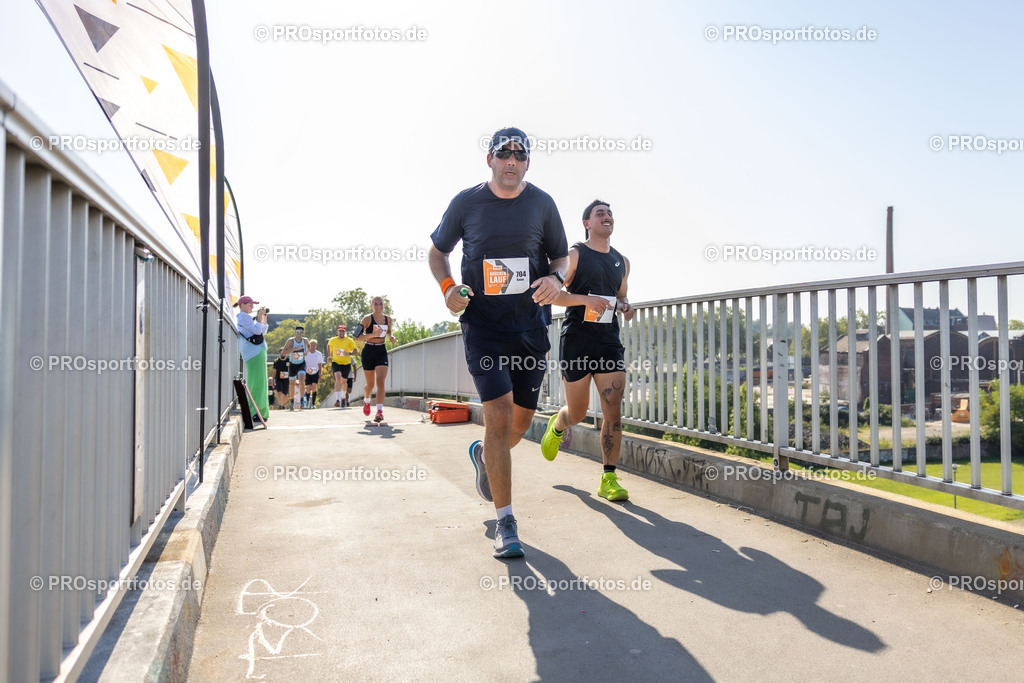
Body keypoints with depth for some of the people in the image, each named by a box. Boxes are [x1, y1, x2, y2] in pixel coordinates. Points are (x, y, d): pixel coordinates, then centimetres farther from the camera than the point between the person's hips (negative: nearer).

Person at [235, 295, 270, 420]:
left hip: (257, 351, 11)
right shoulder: (243, 317, -8)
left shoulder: (246, 317, 24)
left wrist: (264, 317, 18)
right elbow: (257, 330, -17)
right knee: (257, 381, -12)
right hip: (254, 351, -11)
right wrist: (259, 316, -7)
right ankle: (254, 412, -13)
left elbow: (263, 331, 26)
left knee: (259, 381, 12)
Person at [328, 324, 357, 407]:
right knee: (338, 378, -24)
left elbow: (355, 351, -12)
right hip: (336, 362, -1)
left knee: (344, 381, 14)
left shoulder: (349, 341, -7)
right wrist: (329, 356, 19)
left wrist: (349, 353, -32)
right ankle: (337, 400, -31)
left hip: (346, 363, 1)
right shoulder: (332, 340, -2)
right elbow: (329, 345, 20)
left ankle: (344, 397, 44)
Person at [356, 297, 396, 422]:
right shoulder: (367, 319, -8)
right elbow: (357, 337, -14)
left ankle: (380, 411, -19)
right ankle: (366, 400, 43)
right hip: (369, 352, -2)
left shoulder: (388, 320, 5)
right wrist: (373, 334, -27)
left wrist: (391, 337, 0)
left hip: (381, 352, 2)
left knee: (380, 381, -15)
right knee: (370, 384, 10)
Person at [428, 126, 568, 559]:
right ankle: (505, 523, -2)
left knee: (522, 419, 10)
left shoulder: (542, 203, 5)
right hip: (483, 322, -3)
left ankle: (484, 456, 45)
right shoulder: (466, 203, 1)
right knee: (498, 414, -14)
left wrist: (555, 278, -10)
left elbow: (561, 256, 14)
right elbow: (437, 251, 13)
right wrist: (447, 286, -6)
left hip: (531, 324, 3)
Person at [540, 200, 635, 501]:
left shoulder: (622, 261, 16)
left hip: (609, 342, 4)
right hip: (577, 340, -4)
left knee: (613, 411, -7)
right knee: (577, 413, 6)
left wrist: (626, 307, 7)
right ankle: (557, 426, 43)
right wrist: (586, 299, -19)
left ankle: (609, 479, 1)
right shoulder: (574, 255, 0)